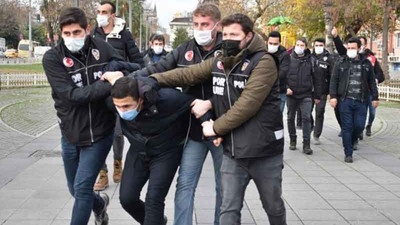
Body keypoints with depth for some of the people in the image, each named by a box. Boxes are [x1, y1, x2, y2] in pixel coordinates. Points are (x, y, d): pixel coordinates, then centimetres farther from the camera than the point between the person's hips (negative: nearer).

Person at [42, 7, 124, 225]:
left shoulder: (101, 48, -8)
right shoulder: (52, 58, -13)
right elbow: (71, 95, -22)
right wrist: (109, 85, -29)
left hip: (100, 133, -1)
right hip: (70, 136, 2)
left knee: (82, 188, -5)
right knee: (75, 189, 19)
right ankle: (100, 203, 52)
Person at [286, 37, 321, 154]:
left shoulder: (311, 60, 3)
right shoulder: (289, 59, 0)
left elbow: (316, 79, 6)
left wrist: (317, 96, 5)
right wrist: (286, 87, -15)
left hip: (306, 95, -1)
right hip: (291, 94, 1)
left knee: (306, 118, -8)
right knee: (290, 118, 11)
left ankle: (306, 144, -4)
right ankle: (293, 140, 27)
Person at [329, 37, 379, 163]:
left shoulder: (366, 63, 10)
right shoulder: (341, 63, 6)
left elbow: (372, 82, 13)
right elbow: (334, 81, 5)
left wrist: (375, 97, 10)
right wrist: (333, 96, -5)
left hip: (361, 101, 1)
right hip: (345, 100, -1)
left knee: (359, 125, -1)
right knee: (347, 127, -2)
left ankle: (353, 141, 31)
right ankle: (348, 153, 6)